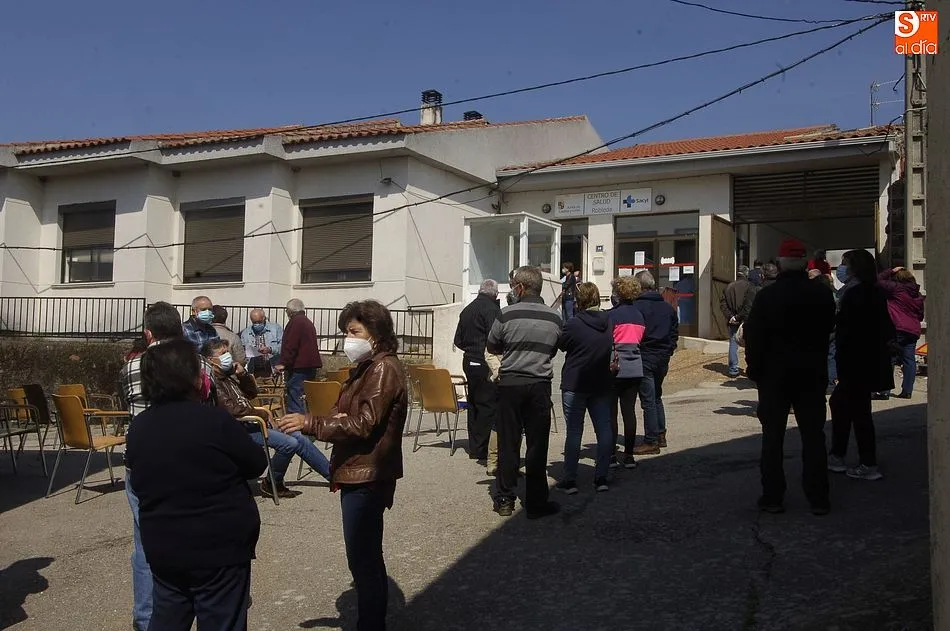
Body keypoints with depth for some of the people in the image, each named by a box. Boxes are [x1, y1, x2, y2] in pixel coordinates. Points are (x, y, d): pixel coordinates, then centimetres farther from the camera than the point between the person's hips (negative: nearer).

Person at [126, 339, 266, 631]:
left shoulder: (138, 427, 0)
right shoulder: (214, 420, -19)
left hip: (162, 546, 6)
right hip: (218, 548, -6)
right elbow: (257, 464, -7)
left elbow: (139, 480, 14)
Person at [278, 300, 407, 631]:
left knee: (363, 558, -4)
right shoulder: (369, 367, 17)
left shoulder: (384, 368, -16)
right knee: (366, 556, 19)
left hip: (367, 476, -11)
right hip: (360, 472, 11)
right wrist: (332, 419, -3)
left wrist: (309, 423, -20)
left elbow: (362, 424, -22)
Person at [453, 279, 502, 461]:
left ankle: (474, 447, 21)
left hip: (468, 362, 8)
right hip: (485, 365, -8)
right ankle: (480, 450, -4)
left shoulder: (467, 310, 12)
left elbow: (458, 340, 16)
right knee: (488, 405, -4)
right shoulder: (492, 309, -11)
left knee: (473, 404, 14)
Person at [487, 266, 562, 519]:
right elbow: (553, 351, 11)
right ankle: (536, 503, 12)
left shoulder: (507, 314, -8)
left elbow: (492, 346, 5)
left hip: (510, 383, -1)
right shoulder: (555, 318, 0)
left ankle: (504, 500, 15)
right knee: (537, 445, 6)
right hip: (540, 385, 1)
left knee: (508, 443, 7)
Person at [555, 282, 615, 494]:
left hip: (574, 384, -4)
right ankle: (601, 478, 12)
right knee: (604, 429, 9)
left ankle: (570, 480, 4)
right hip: (601, 385, 4)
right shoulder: (608, 322, 1)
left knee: (574, 432, 1)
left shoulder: (574, 324, -14)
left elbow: (561, 344, 0)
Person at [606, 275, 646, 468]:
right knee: (629, 411, 8)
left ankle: (611, 455, 4)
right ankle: (629, 456, 10)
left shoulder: (612, 315, -10)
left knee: (611, 412, 2)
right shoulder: (639, 315, 10)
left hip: (615, 368, -6)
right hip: (635, 369, 6)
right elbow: (641, 340, 13)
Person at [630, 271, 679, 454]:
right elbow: (675, 333, 12)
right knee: (657, 396, 21)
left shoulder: (636, 307, -13)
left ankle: (651, 441, 0)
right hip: (663, 358, 7)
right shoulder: (668, 308, 9)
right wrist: (667, 352, 17)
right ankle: (660, 435, 26)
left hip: (644, 358, -7)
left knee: (648, 400, -2)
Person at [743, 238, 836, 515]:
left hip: (775, 374, -2)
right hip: (812, 374, 2)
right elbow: (829, 328, 10)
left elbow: (754, 337, -10)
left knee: (773, 436, 6)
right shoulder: (823, 294, -3)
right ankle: (818, 498, 10)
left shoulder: (766, 296, -11)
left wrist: (755, 370, 1)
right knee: (813, 435, 7)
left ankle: (773, 497, 8)